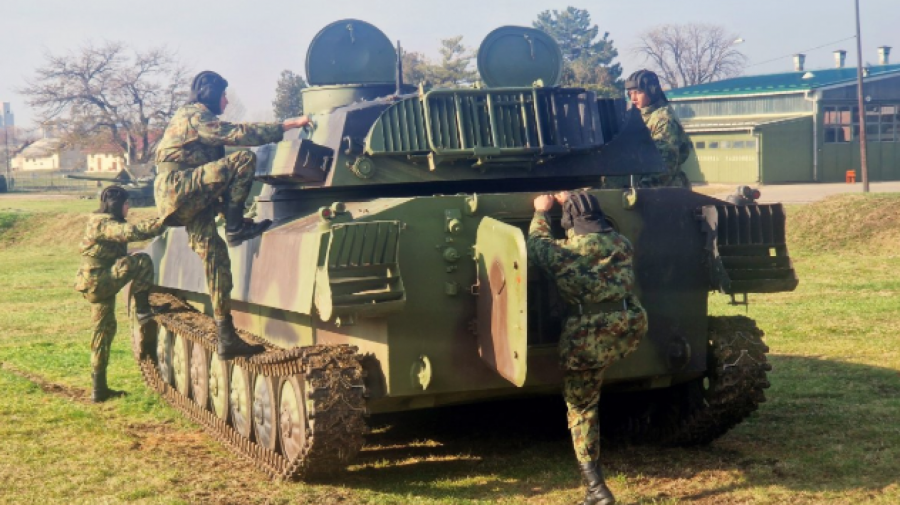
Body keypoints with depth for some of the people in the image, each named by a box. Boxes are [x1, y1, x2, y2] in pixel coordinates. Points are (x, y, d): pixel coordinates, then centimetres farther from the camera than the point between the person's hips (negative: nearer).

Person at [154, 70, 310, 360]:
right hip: (179, 187, -10)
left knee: (216, 255, 3)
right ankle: (235, 228, -15)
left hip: (187, 202, 10)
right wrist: (289, 125, -15)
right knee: (244, 160, -22)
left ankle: (227, 339, 2)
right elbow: (238, 134, -16)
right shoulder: (196, 116, -6)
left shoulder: (189, 116, 27)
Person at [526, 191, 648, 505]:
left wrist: (541, 212, 32)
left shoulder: (565, 251, -6)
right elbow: (599, 228, 31)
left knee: (581, 407, 5)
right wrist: (572, 201, 38)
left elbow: (536, 244, 16)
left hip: (587, 335, -4)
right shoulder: (622, 243, 7)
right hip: (631, 326, 4)